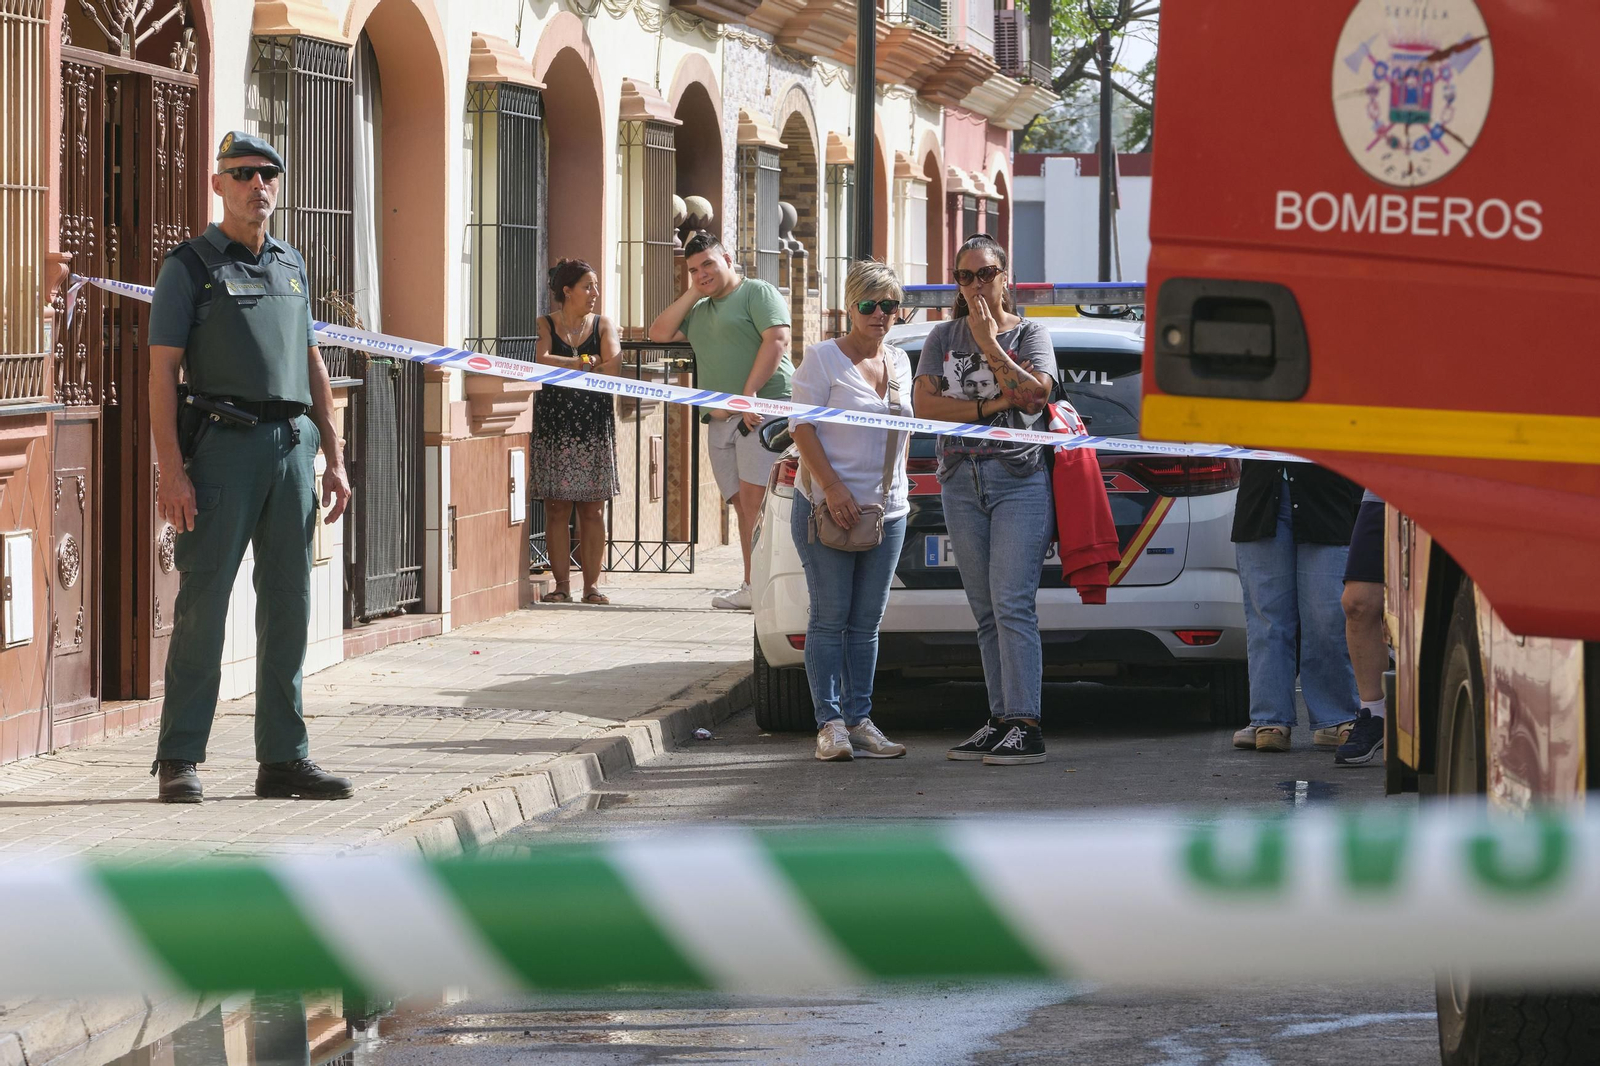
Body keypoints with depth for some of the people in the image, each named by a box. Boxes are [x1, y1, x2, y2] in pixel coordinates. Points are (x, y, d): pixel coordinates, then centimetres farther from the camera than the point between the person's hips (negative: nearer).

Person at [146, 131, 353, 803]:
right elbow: (162, 371, -6)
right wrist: (171, 469, -15)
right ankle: (179, 759, -2)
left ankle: (283, 758, 10)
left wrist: (333, 459, 15)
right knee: (203, 602, -6)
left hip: (292, 446, 6)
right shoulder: (190, 266, 0)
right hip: (223, 446, -5)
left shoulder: (291, 267, 18)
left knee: (289, 604, 5)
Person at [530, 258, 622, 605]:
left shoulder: (602, 325, 9)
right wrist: (584, 362, -10)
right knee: (557, 508, -2)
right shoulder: (545, 326, 4)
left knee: (593, 509, 0)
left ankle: (592, 584, 3)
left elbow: (614, 362, -8)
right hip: (554, 423, -1)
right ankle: (561, 584, 1)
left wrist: (564, 369, -9)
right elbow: (540, 360, -14)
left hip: (594, 424, 1)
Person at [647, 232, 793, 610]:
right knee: (742, 504, 4)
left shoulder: (758, 293, 1)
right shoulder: (699, 310, 26)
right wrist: (693, 293, 13)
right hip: (721, 420, 8)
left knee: (754, 496, -17)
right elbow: (660, 333, 18)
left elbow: (777, 340, -11)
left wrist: (750, 393, -18)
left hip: (762, 409, -8)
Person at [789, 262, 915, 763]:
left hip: (887, 510, 6)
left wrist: (898, 487, 15)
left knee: (866, 623, 7)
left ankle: (860, 720, 10)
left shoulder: (899, 362, 13)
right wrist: (832, 487, -20)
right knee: (830, 618, -5)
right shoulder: (823, 359, -5)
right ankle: (830, 722, -4)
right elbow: (802, 427, -11)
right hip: (828, 508, -6)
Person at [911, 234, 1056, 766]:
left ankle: (1025, 725, -17)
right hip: (961, 483, 4)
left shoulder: (1029, 333, 5)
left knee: (1012, 605, -14)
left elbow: (1035, 394, -12)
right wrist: (990, 406, -8)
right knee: (986, 613, 4)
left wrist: (989, 344, -14)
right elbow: (924, 404, 1)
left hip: (1020, 480, -4)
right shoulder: (943, 337, 13)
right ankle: (1001, 721, 6)